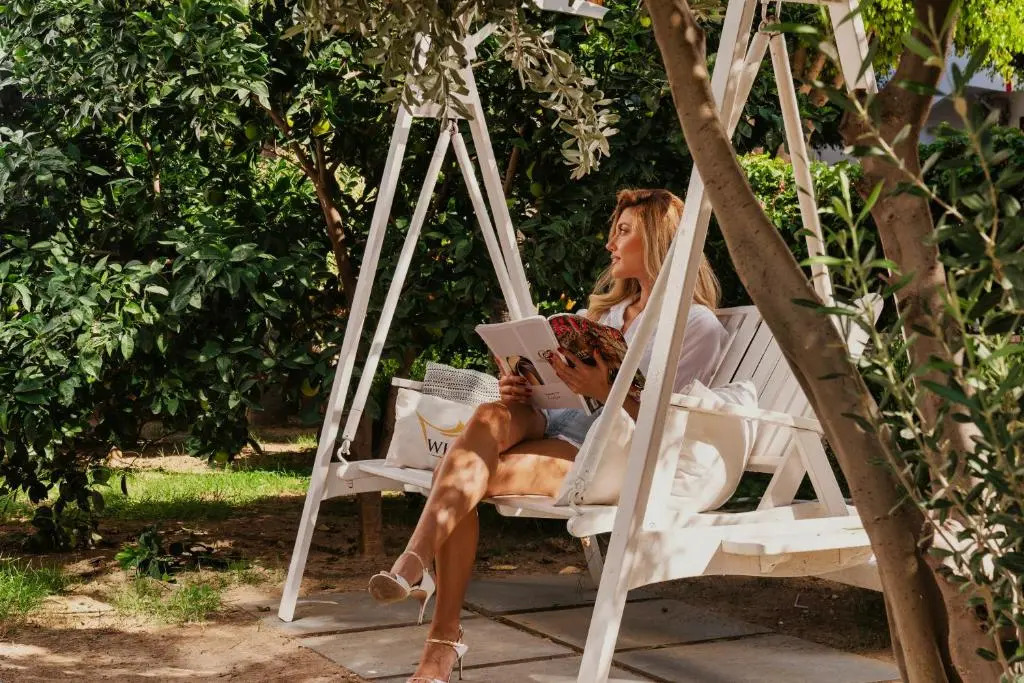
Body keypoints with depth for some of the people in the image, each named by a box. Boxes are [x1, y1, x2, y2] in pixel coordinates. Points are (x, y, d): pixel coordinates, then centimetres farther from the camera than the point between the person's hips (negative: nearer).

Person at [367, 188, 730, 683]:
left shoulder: (698, 324, 3)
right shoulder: (610, 308, 27)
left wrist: (606, 392, -23)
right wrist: (525, 387, 0)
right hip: (558, 422, 6)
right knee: (491, 416, -31)